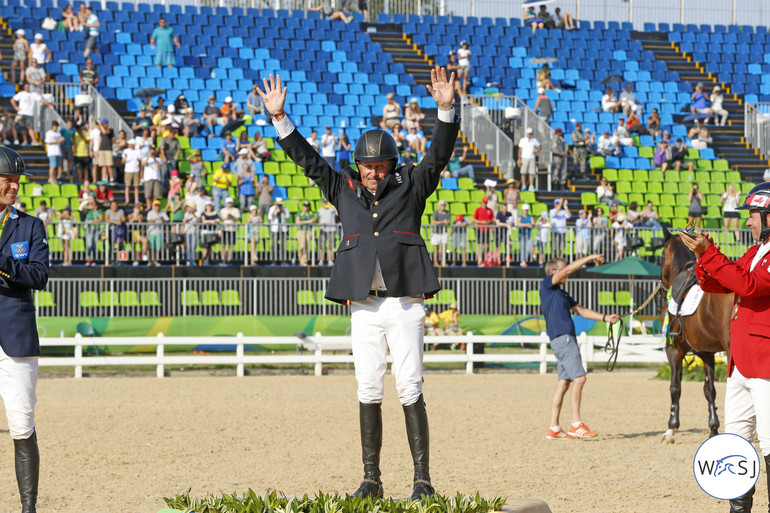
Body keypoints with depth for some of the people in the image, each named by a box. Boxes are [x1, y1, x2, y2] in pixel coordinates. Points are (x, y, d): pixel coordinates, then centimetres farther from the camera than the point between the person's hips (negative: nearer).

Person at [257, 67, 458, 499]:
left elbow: (439, 155, -2)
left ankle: (423, 480, -4)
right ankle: (372, 480, 8)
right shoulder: (346, 191, 14)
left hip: (405, 304, -3)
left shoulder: (410, 187, 8)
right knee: (369, 393, 3)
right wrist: (280, 118, 7)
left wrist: (446, 110, -17)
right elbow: (308, 159, 14)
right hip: (363, 305, 3)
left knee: (410, 392, -5)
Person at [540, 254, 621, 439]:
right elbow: (569, 269, -10)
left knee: (564, 383, 6)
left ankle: (554, 429, 5)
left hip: (567, 339, 10)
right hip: (562, 338, -10)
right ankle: (576, 424, -17)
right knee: (579, 377, -16)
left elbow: (580, 310, 24)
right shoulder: (546, 285, -1)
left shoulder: (561, 293, 25)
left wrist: (605, 318, 15)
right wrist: (591, 258, -6)